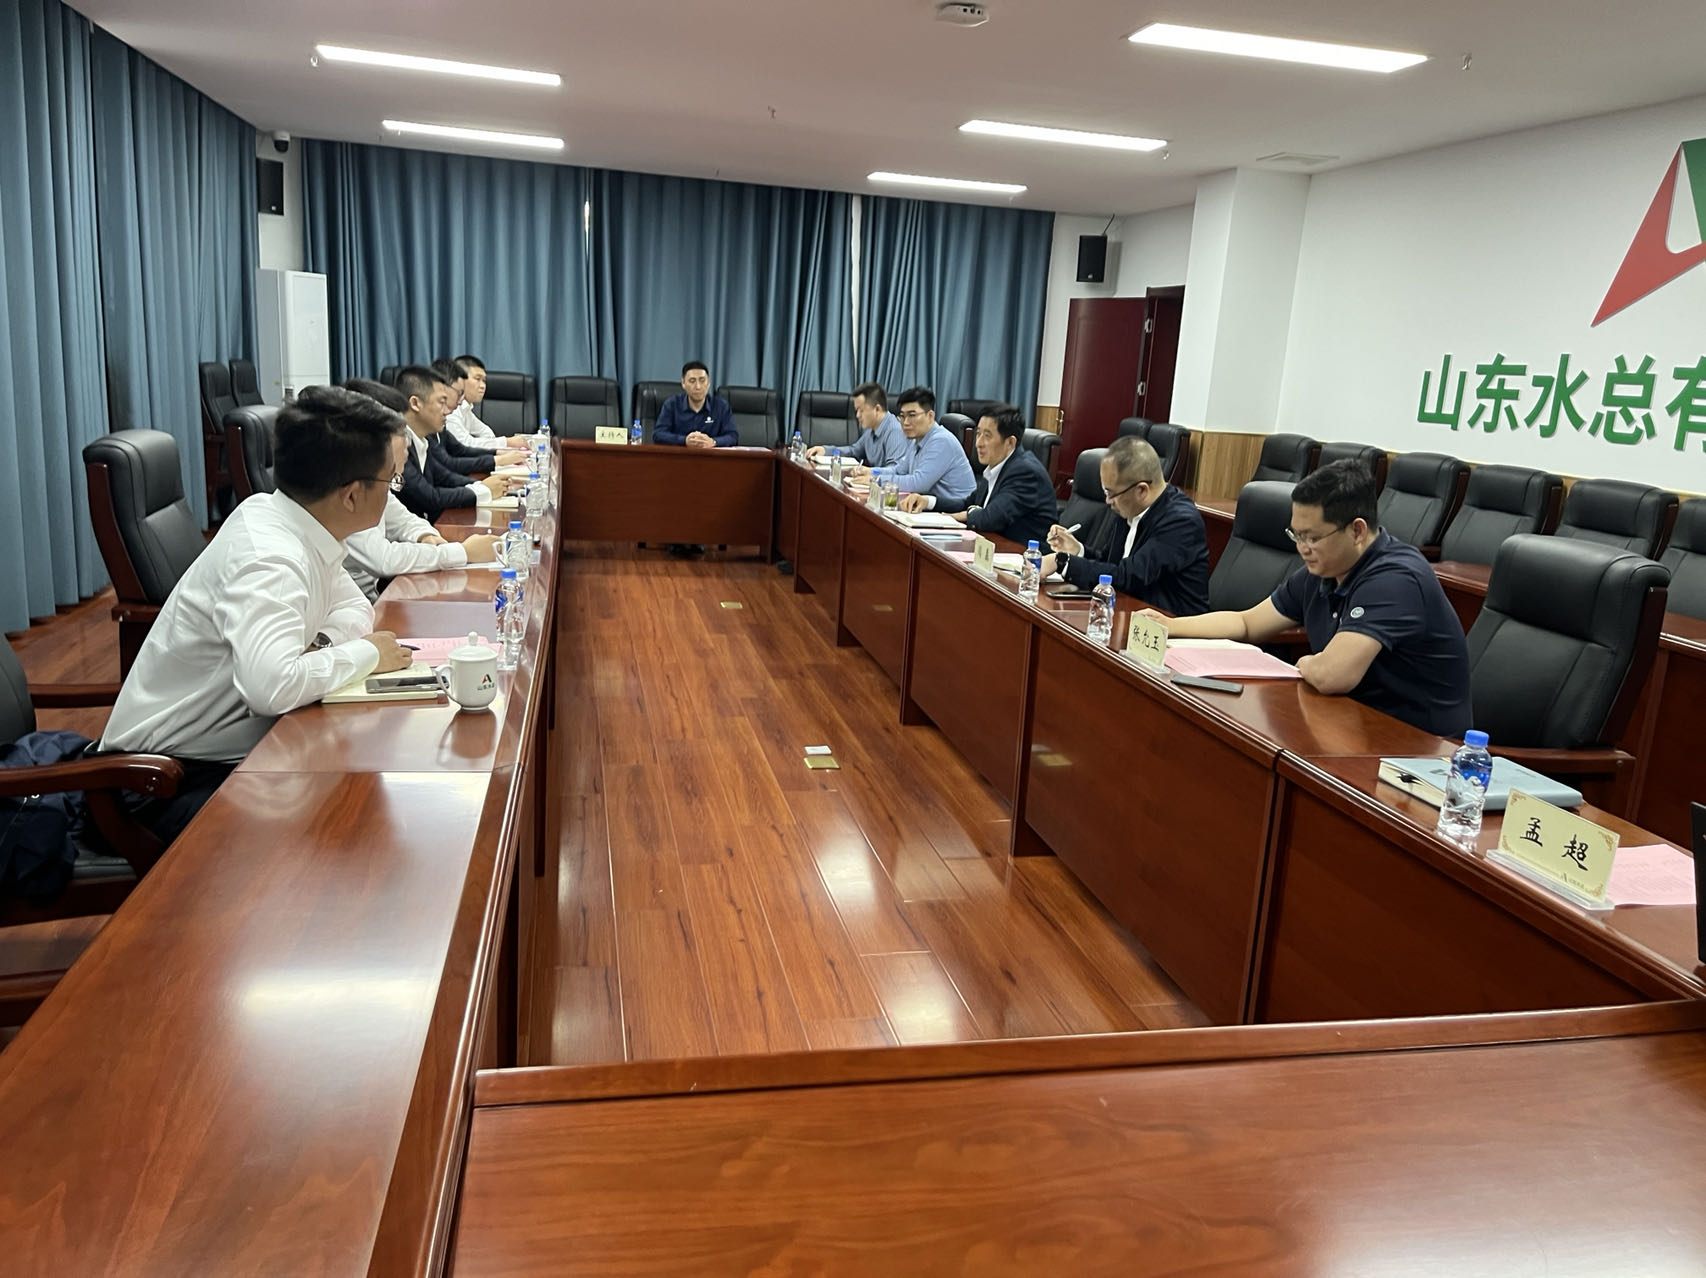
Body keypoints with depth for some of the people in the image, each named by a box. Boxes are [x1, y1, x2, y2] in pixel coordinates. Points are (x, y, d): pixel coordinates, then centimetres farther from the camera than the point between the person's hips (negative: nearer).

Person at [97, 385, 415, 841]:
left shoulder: (293, 524, -2)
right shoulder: (269, 561, -28)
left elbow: (354, 608, 11)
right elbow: (272, 685, -43)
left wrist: (323, 643, -11)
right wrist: (365, 653, -26)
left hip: (229, 748, 8)